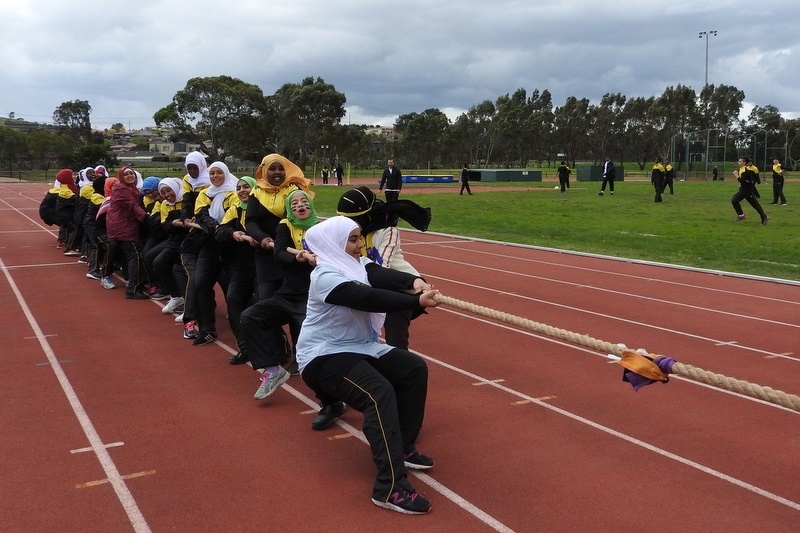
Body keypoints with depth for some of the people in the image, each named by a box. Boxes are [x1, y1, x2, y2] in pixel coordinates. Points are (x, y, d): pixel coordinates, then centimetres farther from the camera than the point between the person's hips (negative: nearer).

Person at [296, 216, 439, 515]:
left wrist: (414, 282, -33)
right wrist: (417, 301, -41)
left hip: (359, 347, 10)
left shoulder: (358, 263, 6)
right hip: (324, 356, -10)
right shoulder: (326, 276, -21)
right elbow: (369, 298, -34)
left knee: (414, 368, 3)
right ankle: (389, 487, -32)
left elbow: (382, 277, -12)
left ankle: (402, 446, 15)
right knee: (379, 392, -31)